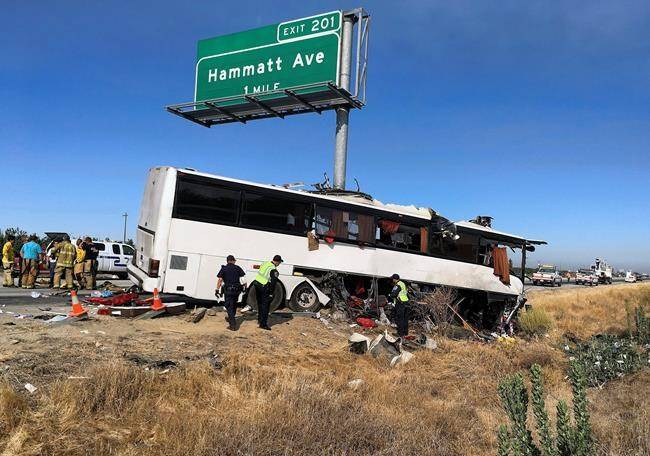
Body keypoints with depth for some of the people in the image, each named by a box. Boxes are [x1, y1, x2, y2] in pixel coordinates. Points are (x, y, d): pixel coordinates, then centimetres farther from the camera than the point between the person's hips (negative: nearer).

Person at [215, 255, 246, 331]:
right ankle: (230, 319, 41)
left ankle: (233, 325, -10)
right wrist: (244, 286, 7)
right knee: (234, 305, 23)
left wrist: (217, 290, -5)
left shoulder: (224, 269, 0)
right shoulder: (237, 268, 5)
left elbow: (220, 280, -7)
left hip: (228, 290, -3)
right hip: (237, 290, 3)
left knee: (229, 307, 0)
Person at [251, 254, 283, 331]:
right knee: (265, 306, -1)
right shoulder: (274, 270, -18)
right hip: (264, 288, -8)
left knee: (260, 304, 21)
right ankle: (263, 324, -1)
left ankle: (260, 320, 35)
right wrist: (271, 294, -11)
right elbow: (273, 283, -19)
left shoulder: (265, 263, 5)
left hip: (257, 284, 8)